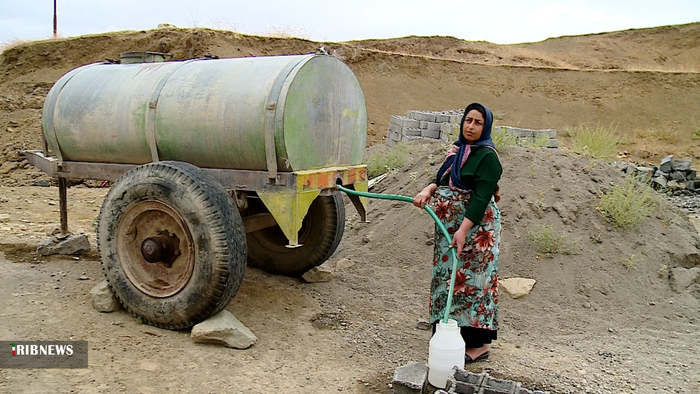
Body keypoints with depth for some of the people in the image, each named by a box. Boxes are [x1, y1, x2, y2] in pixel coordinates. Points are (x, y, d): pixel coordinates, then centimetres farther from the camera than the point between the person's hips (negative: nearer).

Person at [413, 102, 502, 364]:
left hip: (474, 228, -8)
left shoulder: (487, 155, -12)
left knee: (470, 280, -4)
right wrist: (428, 190, -8)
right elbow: (442, 180, 15)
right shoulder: (457, 149, 13)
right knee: (450, 278, 13)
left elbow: (481, 197, -20)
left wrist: (463, 230, -28)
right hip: (448, 228, 8)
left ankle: (478, 344, 6)